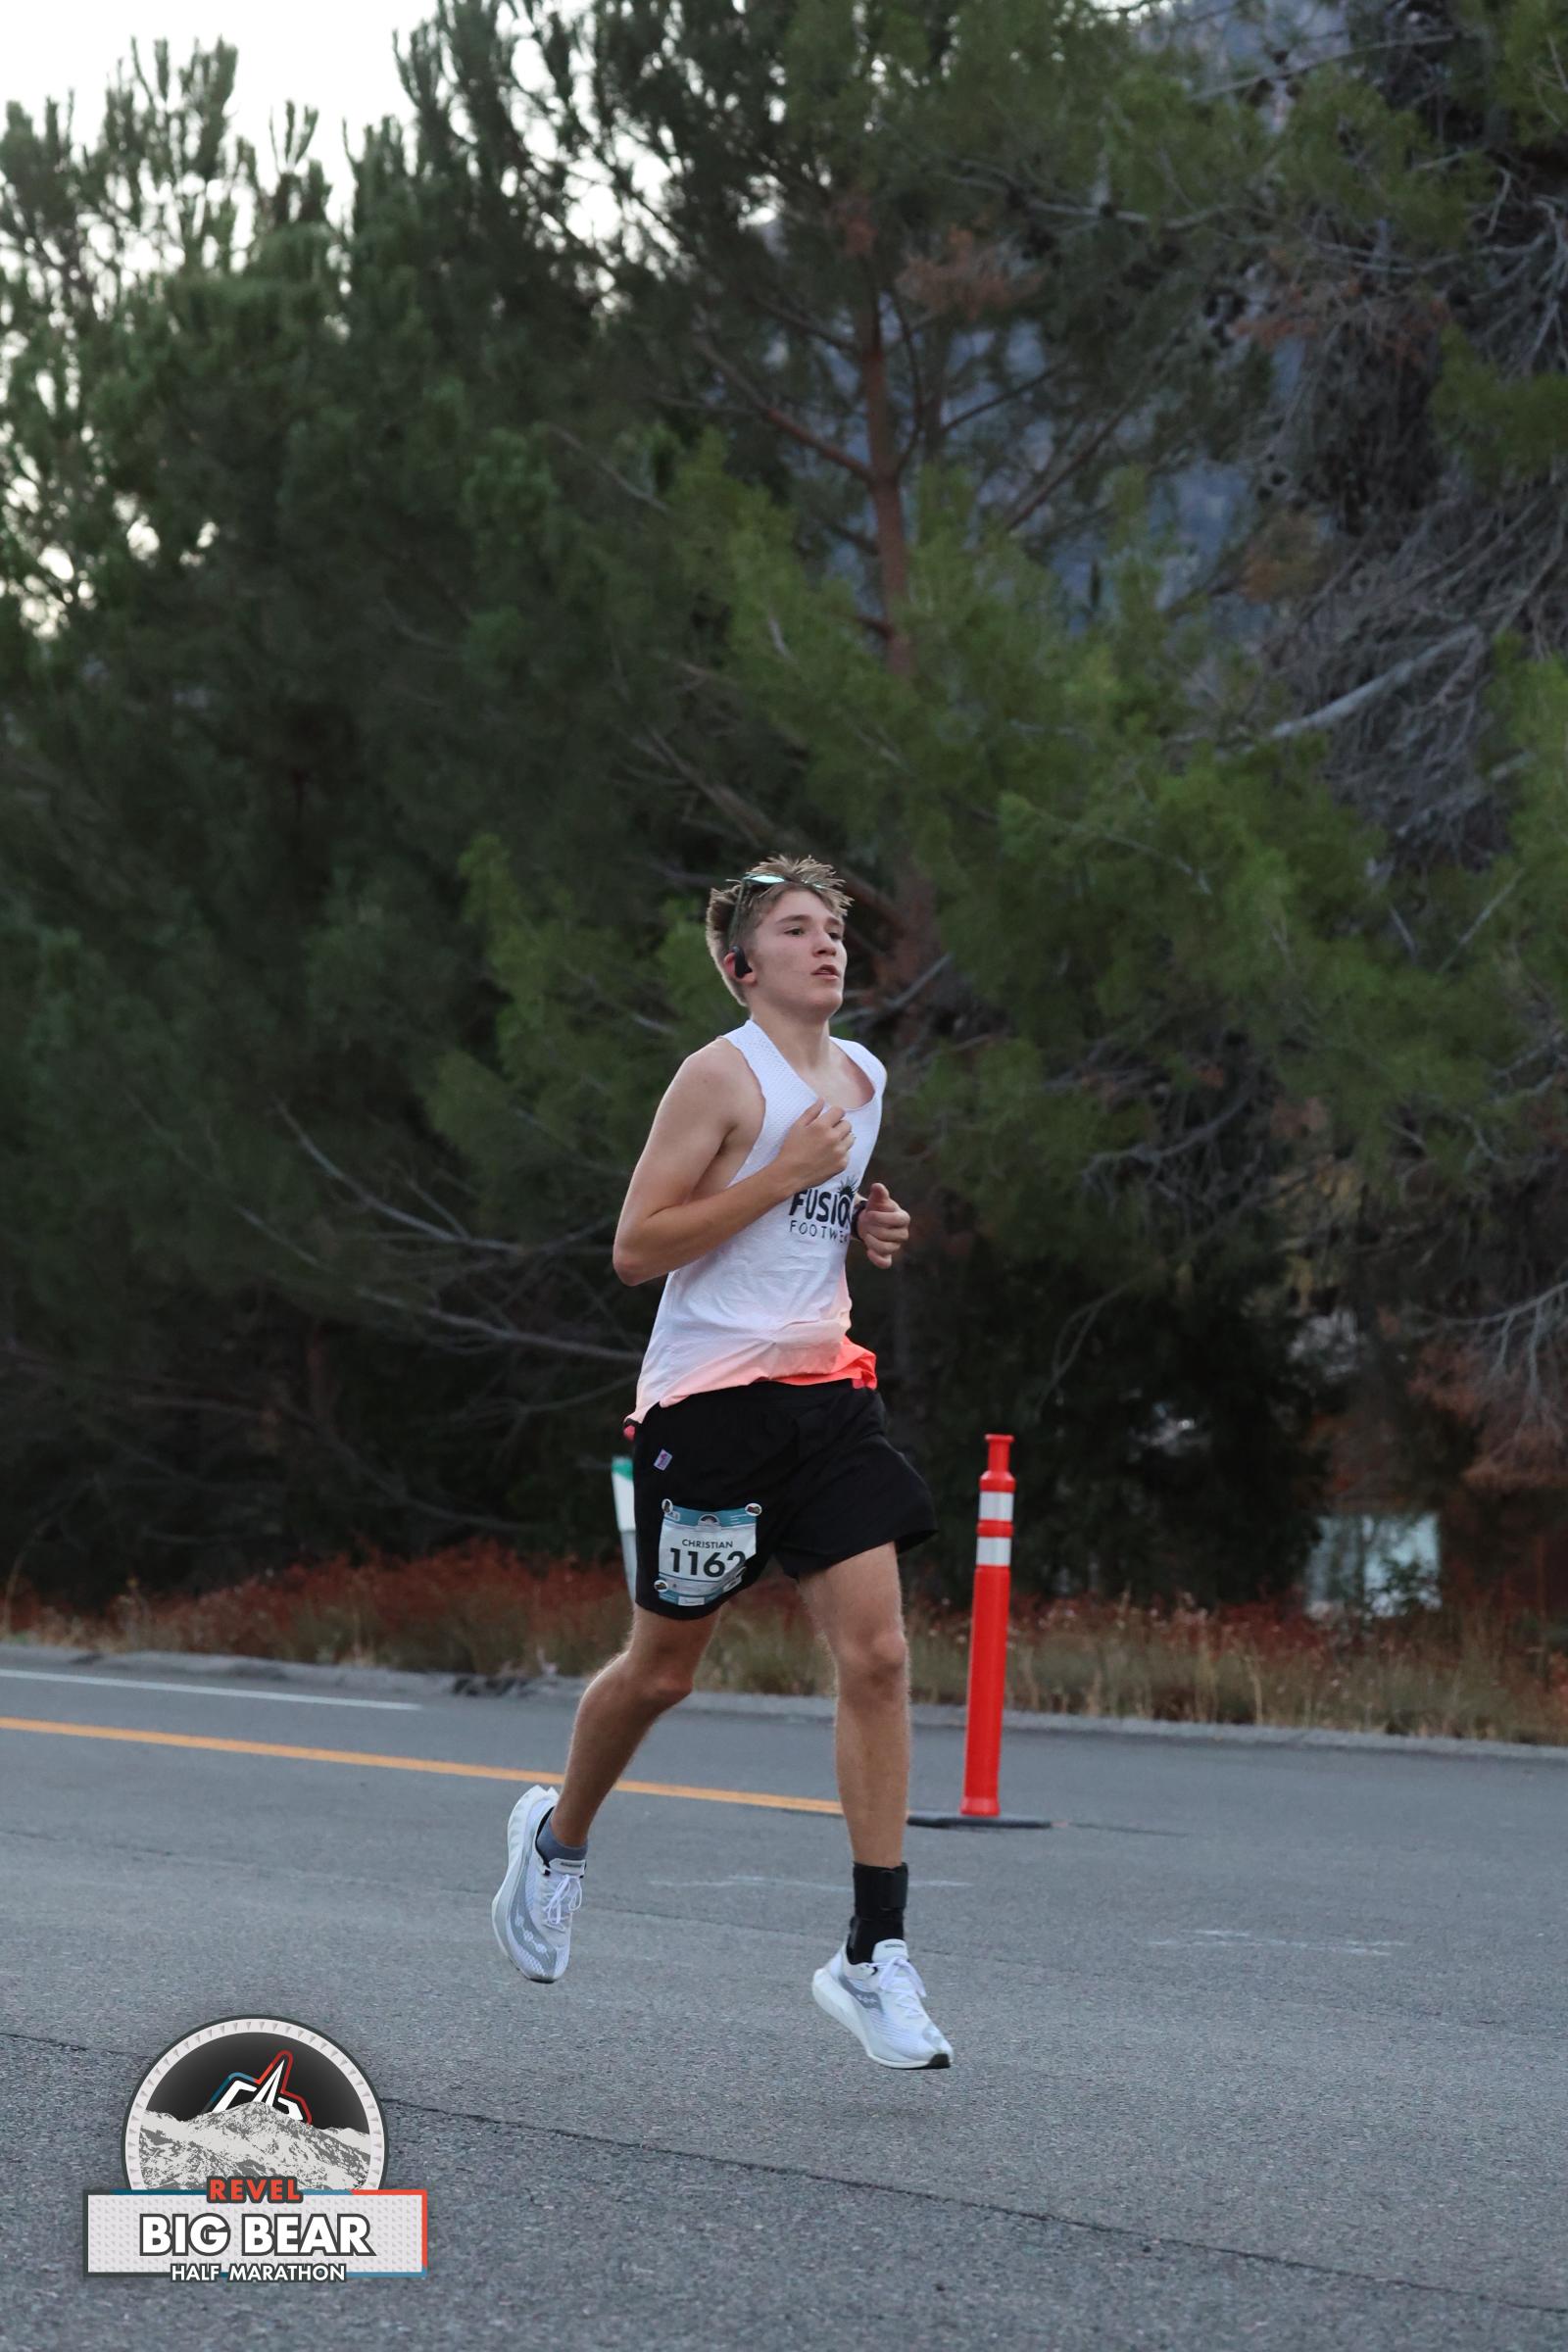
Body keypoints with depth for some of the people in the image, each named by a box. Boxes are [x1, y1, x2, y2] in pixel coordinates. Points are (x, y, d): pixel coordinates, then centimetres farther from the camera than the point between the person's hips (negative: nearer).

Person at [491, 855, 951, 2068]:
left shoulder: (862, 1076, 13)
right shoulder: (722, 1075, -10)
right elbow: (637, 1248, -14)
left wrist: (863, 1228, 9)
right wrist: (784, 1177, -19)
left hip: (825, 1393, 6)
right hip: (711, 1396, -6)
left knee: (876, 1654, -9)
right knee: (664, 1668, 7)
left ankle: (875, 1954, -7)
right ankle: (560, 1832, 38)